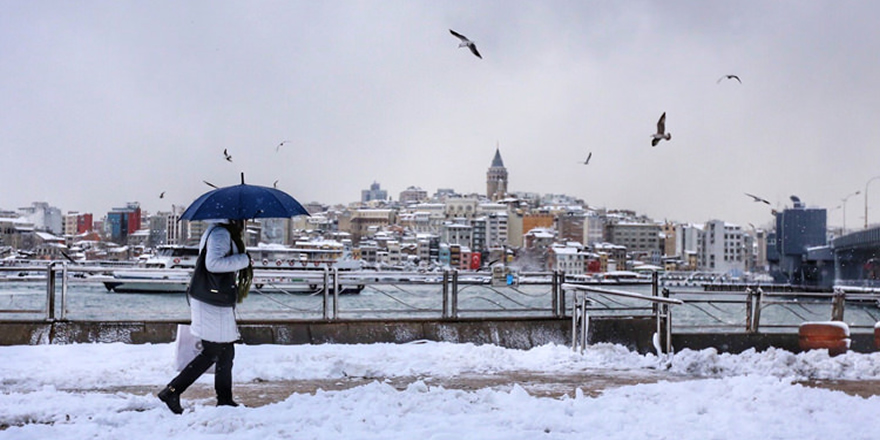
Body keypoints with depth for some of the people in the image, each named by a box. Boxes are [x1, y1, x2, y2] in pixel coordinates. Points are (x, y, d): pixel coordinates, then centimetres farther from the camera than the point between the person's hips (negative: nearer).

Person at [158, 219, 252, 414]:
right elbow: (213, 263, -28)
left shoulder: (223, 232, 16)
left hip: (220, 303, 11)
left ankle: (224, 399, 19)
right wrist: (243, 259, -21)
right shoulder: (220, 233, -16)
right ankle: (172, 391, 0)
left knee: (226, 351, 13)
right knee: (212, 352, -6)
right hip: (212, 304, -11)